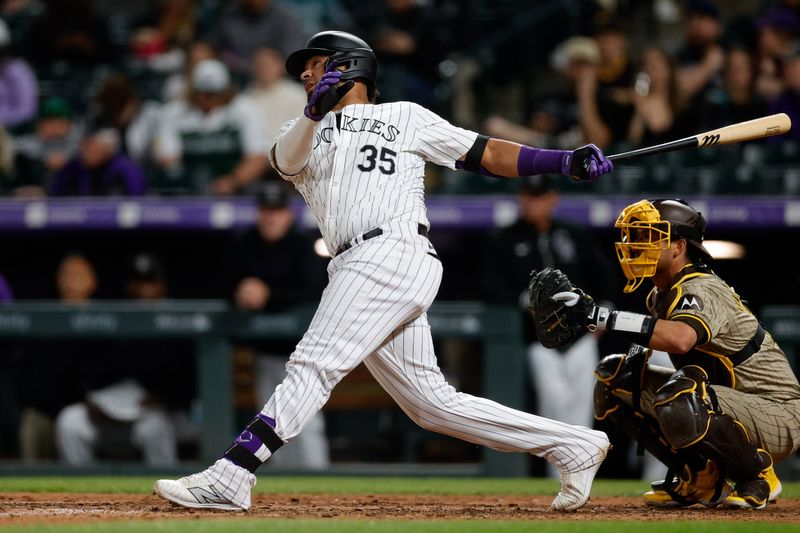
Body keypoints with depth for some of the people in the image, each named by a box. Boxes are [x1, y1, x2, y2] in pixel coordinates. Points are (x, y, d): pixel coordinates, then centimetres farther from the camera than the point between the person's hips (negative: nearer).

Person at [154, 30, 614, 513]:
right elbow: (286, 160, 3)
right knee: (431, 403, 2)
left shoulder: (405, 117, 15)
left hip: (395, 251, -6)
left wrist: (566, 160, -1)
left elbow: (486, 154, 12)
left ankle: (231, 477, -22)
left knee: (314, 366, -15)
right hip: (358, 268, 6)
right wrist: (315, 112, -17)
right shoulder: (305, 134, 28)